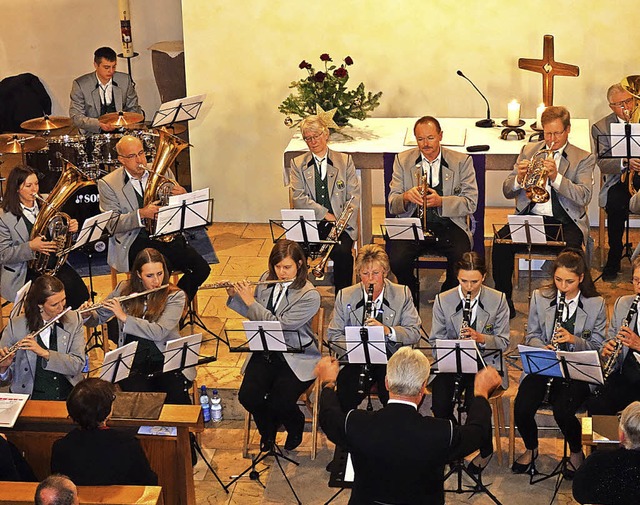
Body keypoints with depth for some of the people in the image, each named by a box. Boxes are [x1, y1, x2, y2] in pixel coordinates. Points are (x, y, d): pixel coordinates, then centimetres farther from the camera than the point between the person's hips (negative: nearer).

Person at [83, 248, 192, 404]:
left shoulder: (175, 296, -4)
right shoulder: (124, 289, 6)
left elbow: (159, 332, -17)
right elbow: (97, 318, 16)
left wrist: (124, 317, -18)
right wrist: (87, 314, -8)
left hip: (165, 358, -1)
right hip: (132, 362, 1)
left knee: (176, 396, -29)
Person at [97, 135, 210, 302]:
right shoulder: (108, 184, 0)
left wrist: (183, 196, -10)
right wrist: (141, 214, -24)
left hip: (168, 235, 4)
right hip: (135, 240, -4)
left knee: (201, 269, -17)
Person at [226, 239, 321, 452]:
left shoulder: (310, 296, -16)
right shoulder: (267, 280, 3)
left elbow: (280, 325, -22)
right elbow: (252, 313, 16)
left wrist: (250, 301, -19)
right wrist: (234, 296, -1)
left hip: (297, 358, -5)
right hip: (265, 353, 5)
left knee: (279, 403, -23)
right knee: (247, 396, -17)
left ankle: (296, 424, 15)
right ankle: (268, 430, 17)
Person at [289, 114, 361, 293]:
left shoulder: (345, 160, 12)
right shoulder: (298, 164, 13)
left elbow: (354, 196, 5)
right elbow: (298, 197, 0)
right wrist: (325, 215, -12)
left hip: (340, 225, 0)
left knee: (342, 253, -30)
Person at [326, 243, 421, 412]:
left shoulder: (402, 294, 4)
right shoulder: (345, 296, 6)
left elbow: (415, 333, -3)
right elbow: (333, 335, 3)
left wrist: (388, 331, -21)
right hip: (356, 360, 1)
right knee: (344, 398, -25)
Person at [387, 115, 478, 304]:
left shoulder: (462, 161, 7)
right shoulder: (403, 160, 11)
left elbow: (470, 203, -1)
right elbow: (392, 204, 5)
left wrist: (440, 201, -19)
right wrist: (406, 197, -20)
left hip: (449, 224, -1)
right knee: (396, 259, -28)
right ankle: (411, 295, 6)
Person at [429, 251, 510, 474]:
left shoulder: (498, 300, 0)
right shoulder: (443, 300, 2)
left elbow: (503, 342, 0)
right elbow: (435, 340, 4)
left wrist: (481, 338, -20)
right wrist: (451, 350, -18)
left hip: (486, 363, -1)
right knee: (440, 403, -25)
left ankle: (486, 450, 2)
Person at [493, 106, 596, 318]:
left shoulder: (583, 158, 6)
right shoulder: (528, 151, 15)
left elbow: (584, 197, -11)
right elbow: (507, 191, 9)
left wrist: (556, 177, -24)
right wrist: (519, 178, -14)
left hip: (565, 221, -2)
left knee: (570, 252, -33)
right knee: (501, 241, -25)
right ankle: (503, 301, -11)